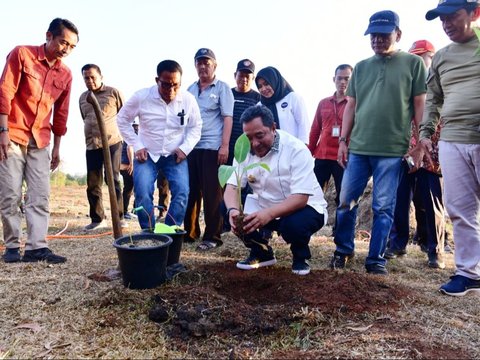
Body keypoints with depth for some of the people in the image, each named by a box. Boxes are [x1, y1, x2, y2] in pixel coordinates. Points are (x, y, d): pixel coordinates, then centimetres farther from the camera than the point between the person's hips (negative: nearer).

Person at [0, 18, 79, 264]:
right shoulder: (21, 54, -4)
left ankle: (37, 247, 0)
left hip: (40, 141, 4)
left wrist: (57, 147, 13)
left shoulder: (65, 74, 8)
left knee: (40, 196, -2)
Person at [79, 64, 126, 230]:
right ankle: (97, 219, 14)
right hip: (91, 146, 5)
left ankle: (119, 217, 3)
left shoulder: (113, 93, 1)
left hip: (112, 143, -5)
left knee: (113, 180, -5)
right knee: (92, 184, 5)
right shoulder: (82, 98, 15)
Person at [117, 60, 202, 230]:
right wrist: (137, 146, -7)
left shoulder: (188, 99, -8)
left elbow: (196, 127, 3)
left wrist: (185, 148, -11)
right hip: (147, 154, 0)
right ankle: (148, 233, 4)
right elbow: (123, 120, 1)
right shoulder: (141, 97, -11)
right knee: (142, 194, -13)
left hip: (175, 156, 1)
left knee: (182, 193, -13)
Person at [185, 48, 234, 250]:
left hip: (212, 147, -5)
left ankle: (212, 237, 7)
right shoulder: (190, 89, 17)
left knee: (212, 194, -1)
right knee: (191, 192, 9)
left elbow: (227, 118, -5)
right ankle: (189, 232, 22)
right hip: (191, 147, 5)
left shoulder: (222, 88, 2)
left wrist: (224, 146, -15)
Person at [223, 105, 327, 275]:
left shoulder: (296, 150, -24)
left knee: (293, 225, -36)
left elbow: (300, 198, -30)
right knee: (236, 216, -18)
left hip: (305, 207, -5)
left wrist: (269, 213, -47)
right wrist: (233, 209, -36)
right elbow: (232, 187, -13)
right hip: (265, 208, 5)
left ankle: (300, 257, 0)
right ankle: (262, 253, 10)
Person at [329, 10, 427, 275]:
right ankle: (343, 250, 22)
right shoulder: (361, 67, 15)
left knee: (383, 207, 1)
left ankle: (376, 259, 12)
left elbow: (419, 105, 3)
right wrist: (343, 140, 8)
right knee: (346, 202, 6)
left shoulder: (413, 64, 5)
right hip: (358, 148, 4)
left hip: (392, 150, -3)